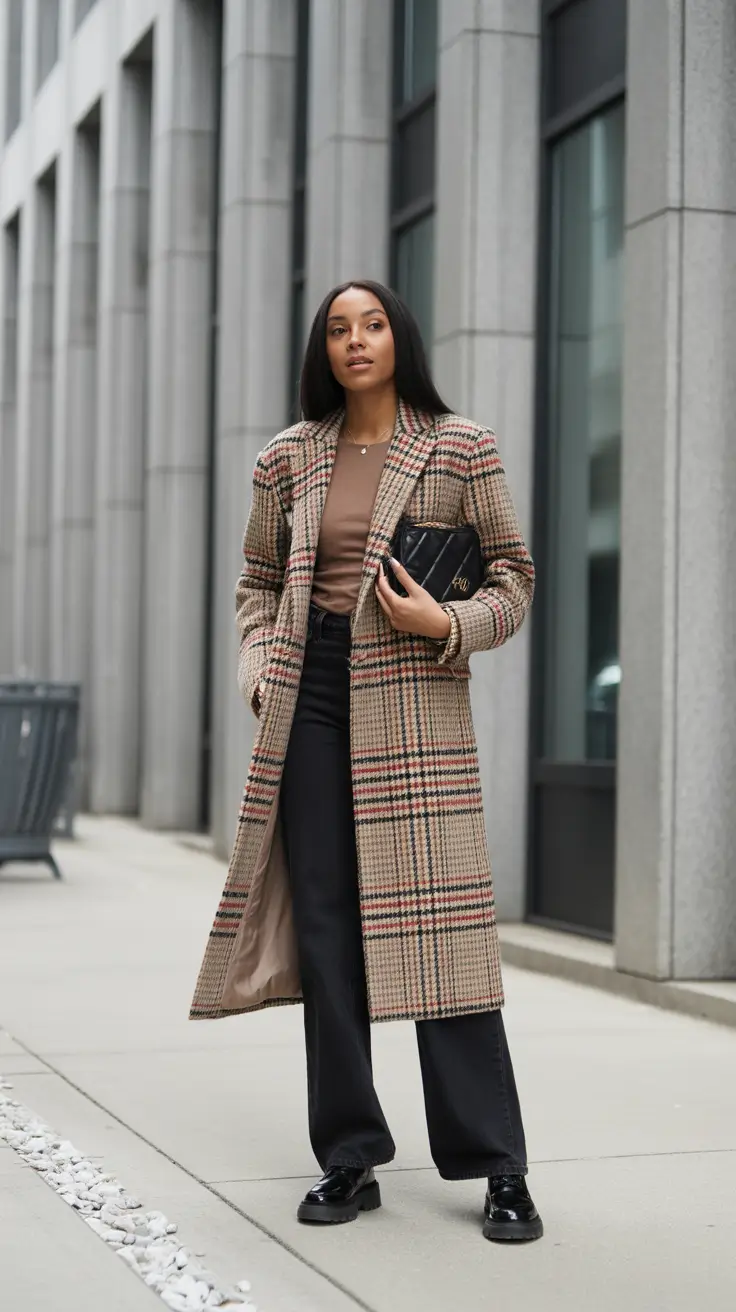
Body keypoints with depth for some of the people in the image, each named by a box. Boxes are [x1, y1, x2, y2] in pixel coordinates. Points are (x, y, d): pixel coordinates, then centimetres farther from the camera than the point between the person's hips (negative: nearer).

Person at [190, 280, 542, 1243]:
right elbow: (260, 581, 19)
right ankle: (350, 1158, 13)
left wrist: (446, 624, -13)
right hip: (311, 700, 3)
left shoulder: (460, 449, 3)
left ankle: (496, 1169, 1)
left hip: (416, 702, -3)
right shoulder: (288, 459, 11)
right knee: (324, 926, 3)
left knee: (436, 920, -7)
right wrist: (261, 673, 3)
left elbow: (513, 577, 5)